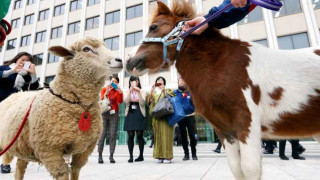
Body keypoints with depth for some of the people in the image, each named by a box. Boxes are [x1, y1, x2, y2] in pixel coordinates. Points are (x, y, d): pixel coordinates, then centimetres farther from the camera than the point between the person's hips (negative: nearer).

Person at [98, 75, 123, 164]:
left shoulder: (118, 91, 9)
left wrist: (120, 92, -20)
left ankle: (111, 156, 2)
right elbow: (102, 100, -4)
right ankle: (100, 155, 3)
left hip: (114, 114, 0)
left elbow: (120, 101, -8)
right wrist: (107, 92, -17)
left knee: (113, 134, -4)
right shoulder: (104, 89, 11)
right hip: (104, 114, 0)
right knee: (102, 134, -5)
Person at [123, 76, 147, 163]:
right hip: (130, 113, 1)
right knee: (130, 135, 0)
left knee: (139, 135, 0)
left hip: (139, 114, -1)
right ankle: (131, 156, 7)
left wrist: (138, 92, -15)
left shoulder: (141, 91, 8)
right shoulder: (128, 91, 11)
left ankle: (141, 155, 12)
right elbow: (126, 101, -6)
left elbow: (142, 103, -6)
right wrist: (130, 91, -15)